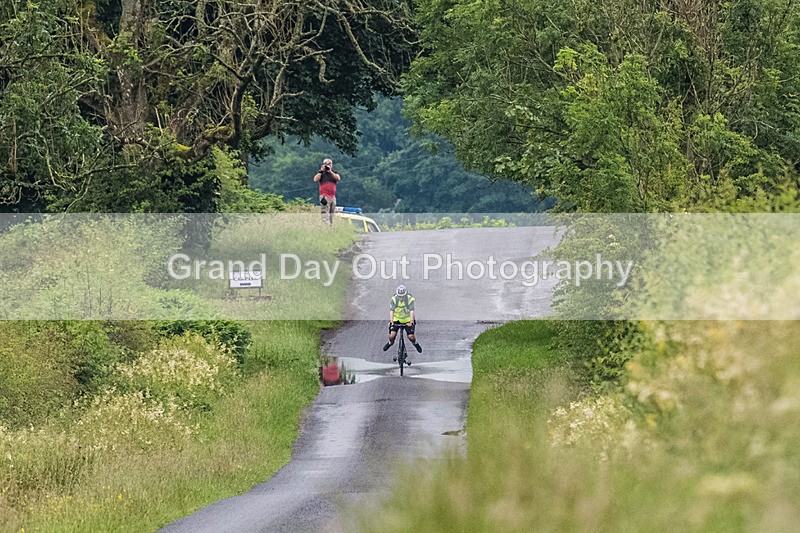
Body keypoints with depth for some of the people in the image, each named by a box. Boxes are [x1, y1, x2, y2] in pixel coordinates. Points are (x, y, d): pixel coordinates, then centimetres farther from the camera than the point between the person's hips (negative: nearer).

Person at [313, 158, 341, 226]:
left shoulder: (334, 173, 14)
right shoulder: (321, 174, 7)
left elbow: (338, 178, -7)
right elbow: (315, 180, -9)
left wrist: (330, 171, -15)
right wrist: (321, 171, -12)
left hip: (333, 197, 4)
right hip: (324, 197, -4)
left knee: (331, 216, 8)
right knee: (325, 216, -15)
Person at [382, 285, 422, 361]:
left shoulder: (410, 299, -20)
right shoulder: (394, 299, -18)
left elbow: (411, 311, -29)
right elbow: (391, 311, -25)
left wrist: (411, 322, -43)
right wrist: (391, 321, -39)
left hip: (408, 320, -1)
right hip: (396, 320, 1)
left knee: (411, 336, -12)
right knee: (392, 335, -14)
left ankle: (415, 343, 24)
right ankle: (390, 342, 23)